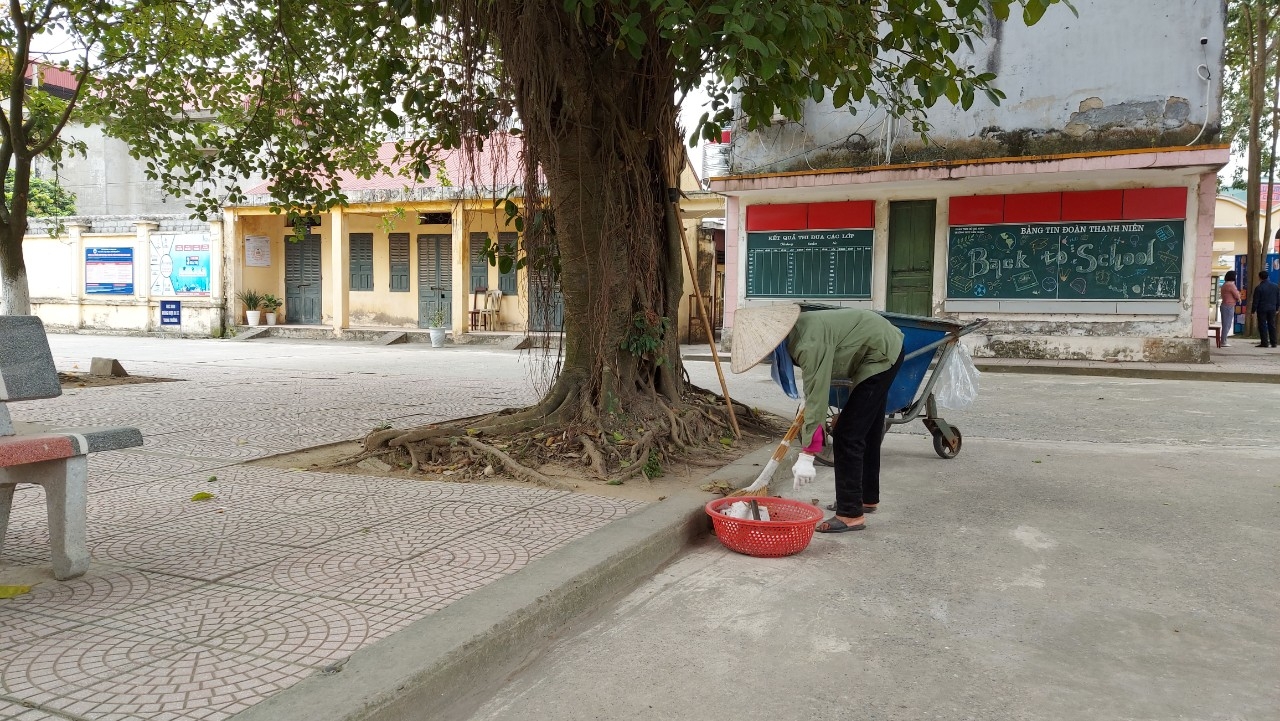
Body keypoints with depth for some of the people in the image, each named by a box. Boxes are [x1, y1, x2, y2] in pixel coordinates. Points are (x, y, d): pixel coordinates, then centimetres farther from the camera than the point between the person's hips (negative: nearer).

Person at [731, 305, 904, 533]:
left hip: (881, 355, -10)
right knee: (867, 430, 22)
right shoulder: (795, 330, -7)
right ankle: (867, 497, 37)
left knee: (847, 435, -12)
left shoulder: (809, 343, -34)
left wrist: (806, 456, -33)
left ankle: (850, 514, -8)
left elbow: (817, 397, -34)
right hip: (882, 348, 10)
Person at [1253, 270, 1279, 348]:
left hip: (1262, 309, -5)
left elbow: (1256, 301, -10)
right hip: (1272, 309, 5)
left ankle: (1264, 343, -3)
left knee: (1262, 326, -1)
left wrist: (1253, 310, -4)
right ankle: (1273, 343, 10)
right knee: (1272, 325, 11)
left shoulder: (1259, 288, -12)